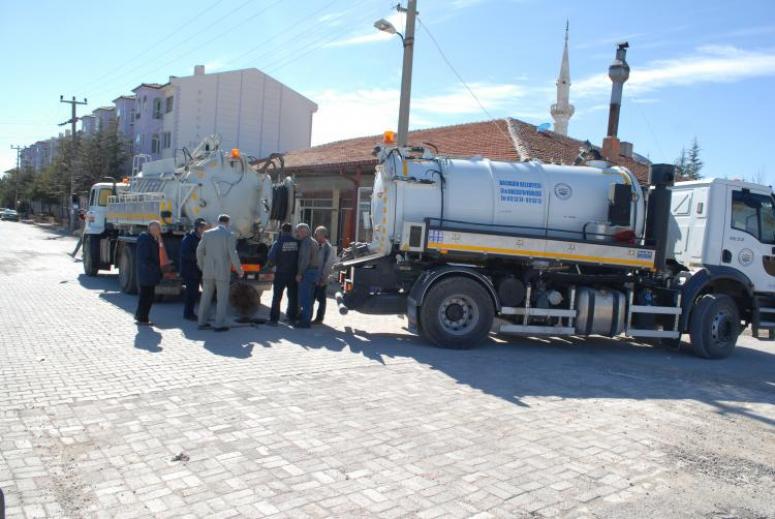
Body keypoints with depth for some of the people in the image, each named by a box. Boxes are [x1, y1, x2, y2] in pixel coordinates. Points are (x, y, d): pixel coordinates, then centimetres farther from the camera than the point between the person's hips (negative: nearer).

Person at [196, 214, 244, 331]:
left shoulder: (207, 233, 4)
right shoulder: (229, 236, -7)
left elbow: (199, 251, 5)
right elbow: (233, 255, -13)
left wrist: (202, 267, 19)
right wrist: (239, 270, 0)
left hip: (208, 271, 4)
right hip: (223, 272, -4)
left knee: (206, 297, 12)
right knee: (222, 299, 2)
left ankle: (202, 322, 16)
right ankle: (219, 325, 2)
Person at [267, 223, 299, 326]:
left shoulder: (278, 243, -11)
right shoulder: (297, 243, -5)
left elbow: (271, 258, -12)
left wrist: (276, 264, 7)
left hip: (281, 273, -2)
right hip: (293, 274, 2)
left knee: (276, 297, 5)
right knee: (293, 297, 15)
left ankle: (274, 319, 4)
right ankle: (292, 317, 20)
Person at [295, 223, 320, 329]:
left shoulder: (306, 242, -13)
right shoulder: (313, 242, 18)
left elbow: (305, 259, -21)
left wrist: (299, 273, -18)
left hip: (307, 272, -10)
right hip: (314, 271, 10)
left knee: (304, 297, -7)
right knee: (309, 298, 15)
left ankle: (304, 321, -6)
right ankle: (307, 318, 22)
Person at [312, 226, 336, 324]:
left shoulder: (328, 247, -12)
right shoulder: (317, 245, 9)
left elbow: (329, 264, -14)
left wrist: (323, 278, -15)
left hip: (321, 279, -7)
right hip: (313, 277, 7)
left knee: (321, 299, 3)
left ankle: (319, 318, 12)